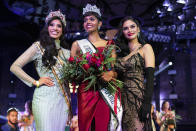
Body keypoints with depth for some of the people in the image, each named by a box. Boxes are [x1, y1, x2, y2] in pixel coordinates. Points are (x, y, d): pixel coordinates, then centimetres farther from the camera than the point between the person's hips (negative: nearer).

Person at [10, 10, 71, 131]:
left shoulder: (66, 52, 13)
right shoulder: (39, 46, 0)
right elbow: (15, 67, -3)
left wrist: (69, 106, 12)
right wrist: (35, 82, -8)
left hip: (63, 100, 5)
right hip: (45, 98, -5)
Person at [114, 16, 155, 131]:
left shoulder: (145, 48, 3)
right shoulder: (121, 52, 18)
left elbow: (150, 77, -8)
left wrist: (147, 104, -17)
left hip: (138, 97, -5)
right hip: (123, 98, 5)